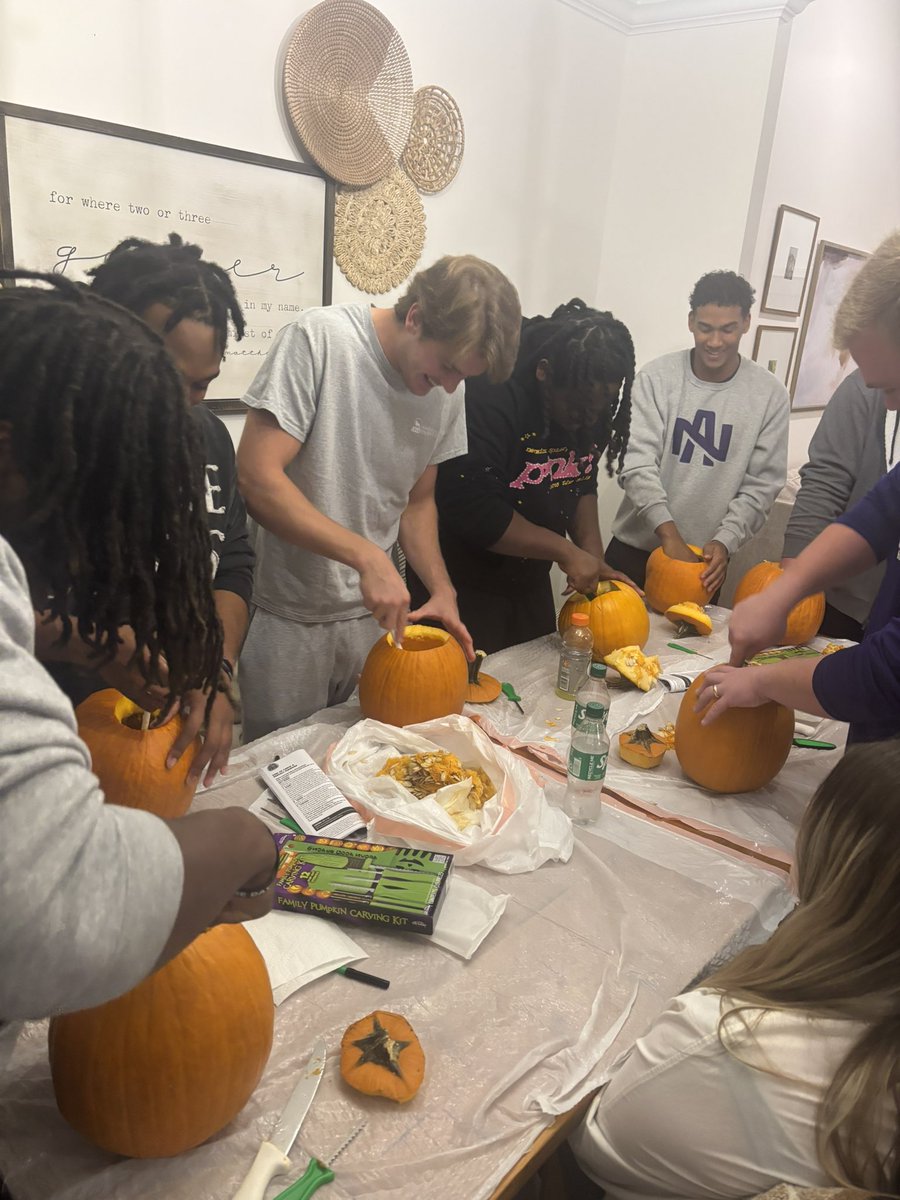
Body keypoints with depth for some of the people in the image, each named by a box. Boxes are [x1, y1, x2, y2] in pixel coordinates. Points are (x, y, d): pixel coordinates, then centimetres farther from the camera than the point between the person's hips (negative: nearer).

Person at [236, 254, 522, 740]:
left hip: (375, 614, 5)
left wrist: (441, 589, -3)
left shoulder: (446, 391, 1)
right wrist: (366, 555, -26)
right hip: (287, 619, -4)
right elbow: (257, 479, -22)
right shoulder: (319, 338, -17)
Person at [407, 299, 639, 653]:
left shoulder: (591, 402, -3)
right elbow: (473, 509, -28)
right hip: (461, 585, -6)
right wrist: (565, 551, -21)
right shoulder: (488, 395, -25)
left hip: (529, 581, 7)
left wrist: (593, 556, -5)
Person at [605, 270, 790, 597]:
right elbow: (637, 463, -14)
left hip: (705, 557, 0)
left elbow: (761, 485, -2)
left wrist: (724, 540, -16)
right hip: (635, 548, 0)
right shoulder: (656, 377, -6)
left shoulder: (770, 395, -3)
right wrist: (669, 534, -24)